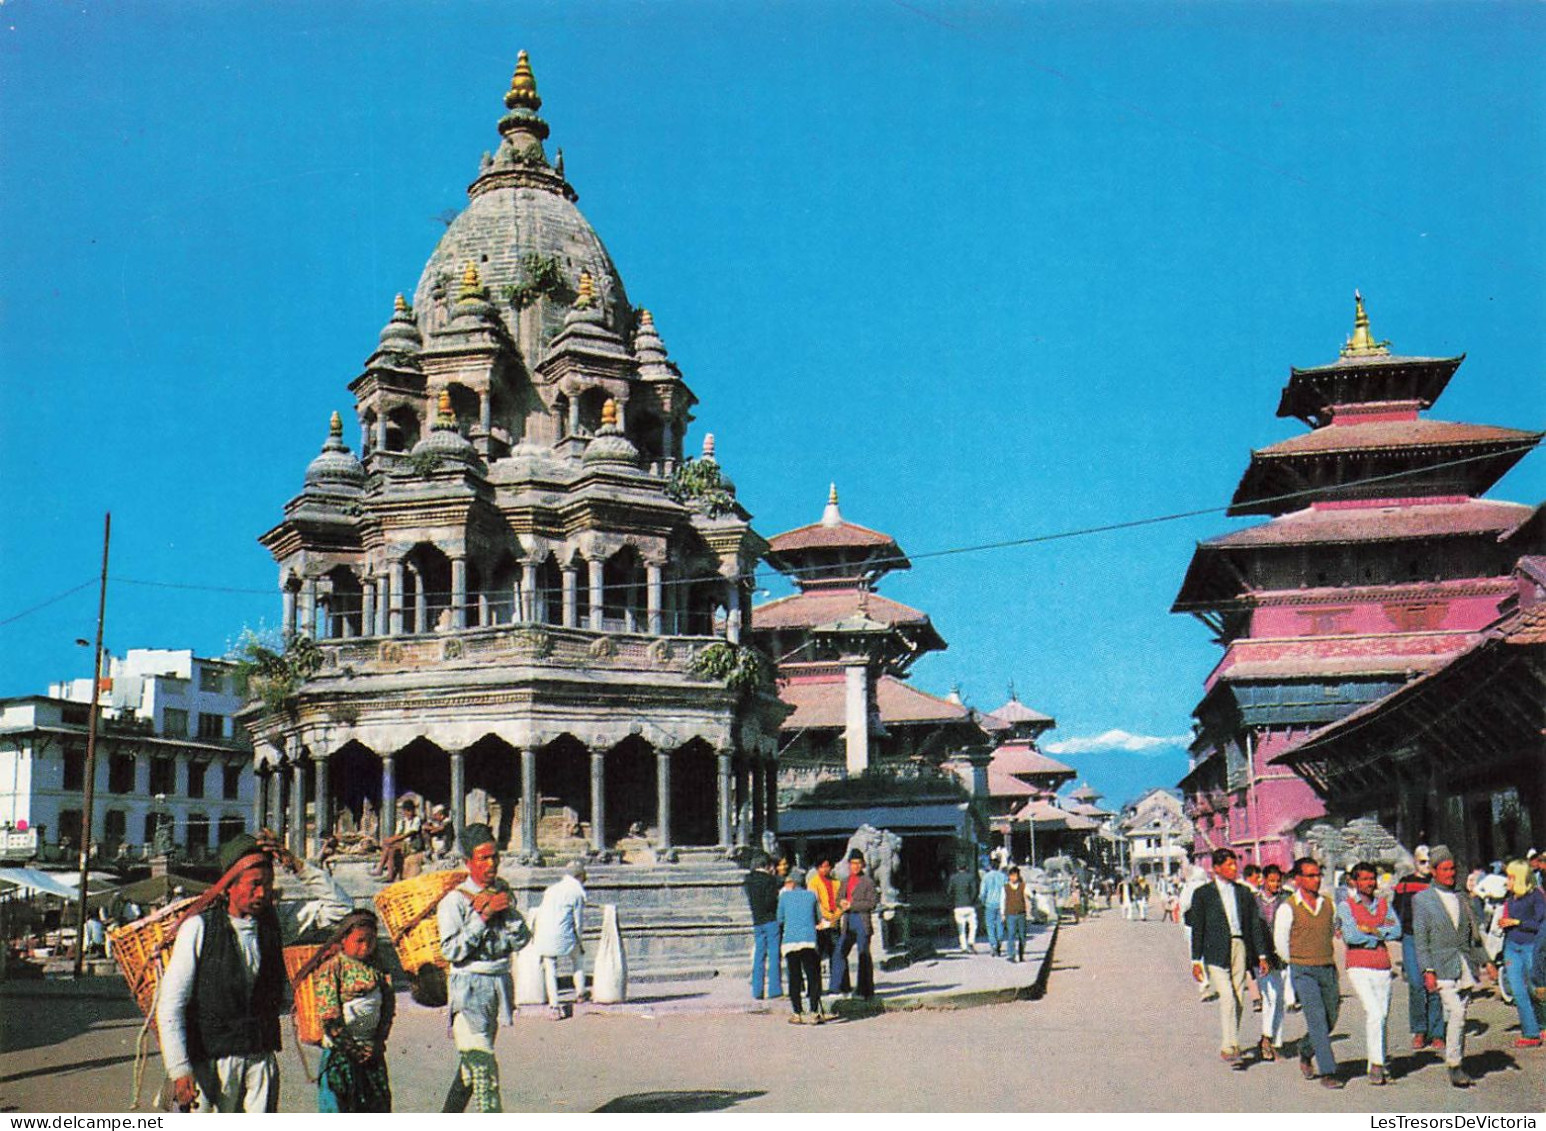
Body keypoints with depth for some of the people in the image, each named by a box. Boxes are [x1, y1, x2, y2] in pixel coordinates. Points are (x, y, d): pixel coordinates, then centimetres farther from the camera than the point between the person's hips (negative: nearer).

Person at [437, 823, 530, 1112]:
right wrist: (483, 916, -17)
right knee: (482, 1064, -13)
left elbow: (522, 940, 5)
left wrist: (507, 911, -10)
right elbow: (451, 950, -16)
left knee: (472, 1063, 13)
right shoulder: (455, 899, -9)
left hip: (500, 982, 6)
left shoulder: (503, 893, 9)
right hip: (469, 985, -6)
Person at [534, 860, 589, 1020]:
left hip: (543, 936, 4)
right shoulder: (577, 891, 0)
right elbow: (578, 921, 0)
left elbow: (540, 913, 17)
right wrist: (579, 941, 14)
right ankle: (580, 992, 20)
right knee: (579, 957, 23)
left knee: (550, 969, 10)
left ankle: (553, 1005, 3)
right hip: (563, 936, -4)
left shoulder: (551, 889, 17)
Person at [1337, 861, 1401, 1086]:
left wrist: (1370, 929, -11)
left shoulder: (1384, 904, 13)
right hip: (1359, 968, -5)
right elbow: (1350, 936, -15)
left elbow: (1397, 931, -2)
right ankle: (1376, 1064, -15)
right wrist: (1382, 931, -6)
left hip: (1383, 968, 5)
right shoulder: (1345, 906, -1)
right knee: (1374, 1013, -18)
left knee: (1381, 1016, 9)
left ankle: (1376, 1066, 20)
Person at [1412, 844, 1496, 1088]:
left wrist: (1485, 962, 11)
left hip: (1464, 966, 5)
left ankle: (1456, 1063, 15)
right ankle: (1454, 1066, -9)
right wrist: (1428, 971, -12)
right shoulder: (1421, 899, -1)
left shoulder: (1461, 898, 14)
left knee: (1456, 1016, 6)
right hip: (1442, 966, -5)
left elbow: (1472, 936, 20)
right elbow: (1420, 940, -5)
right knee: (1456, 1014, -16)